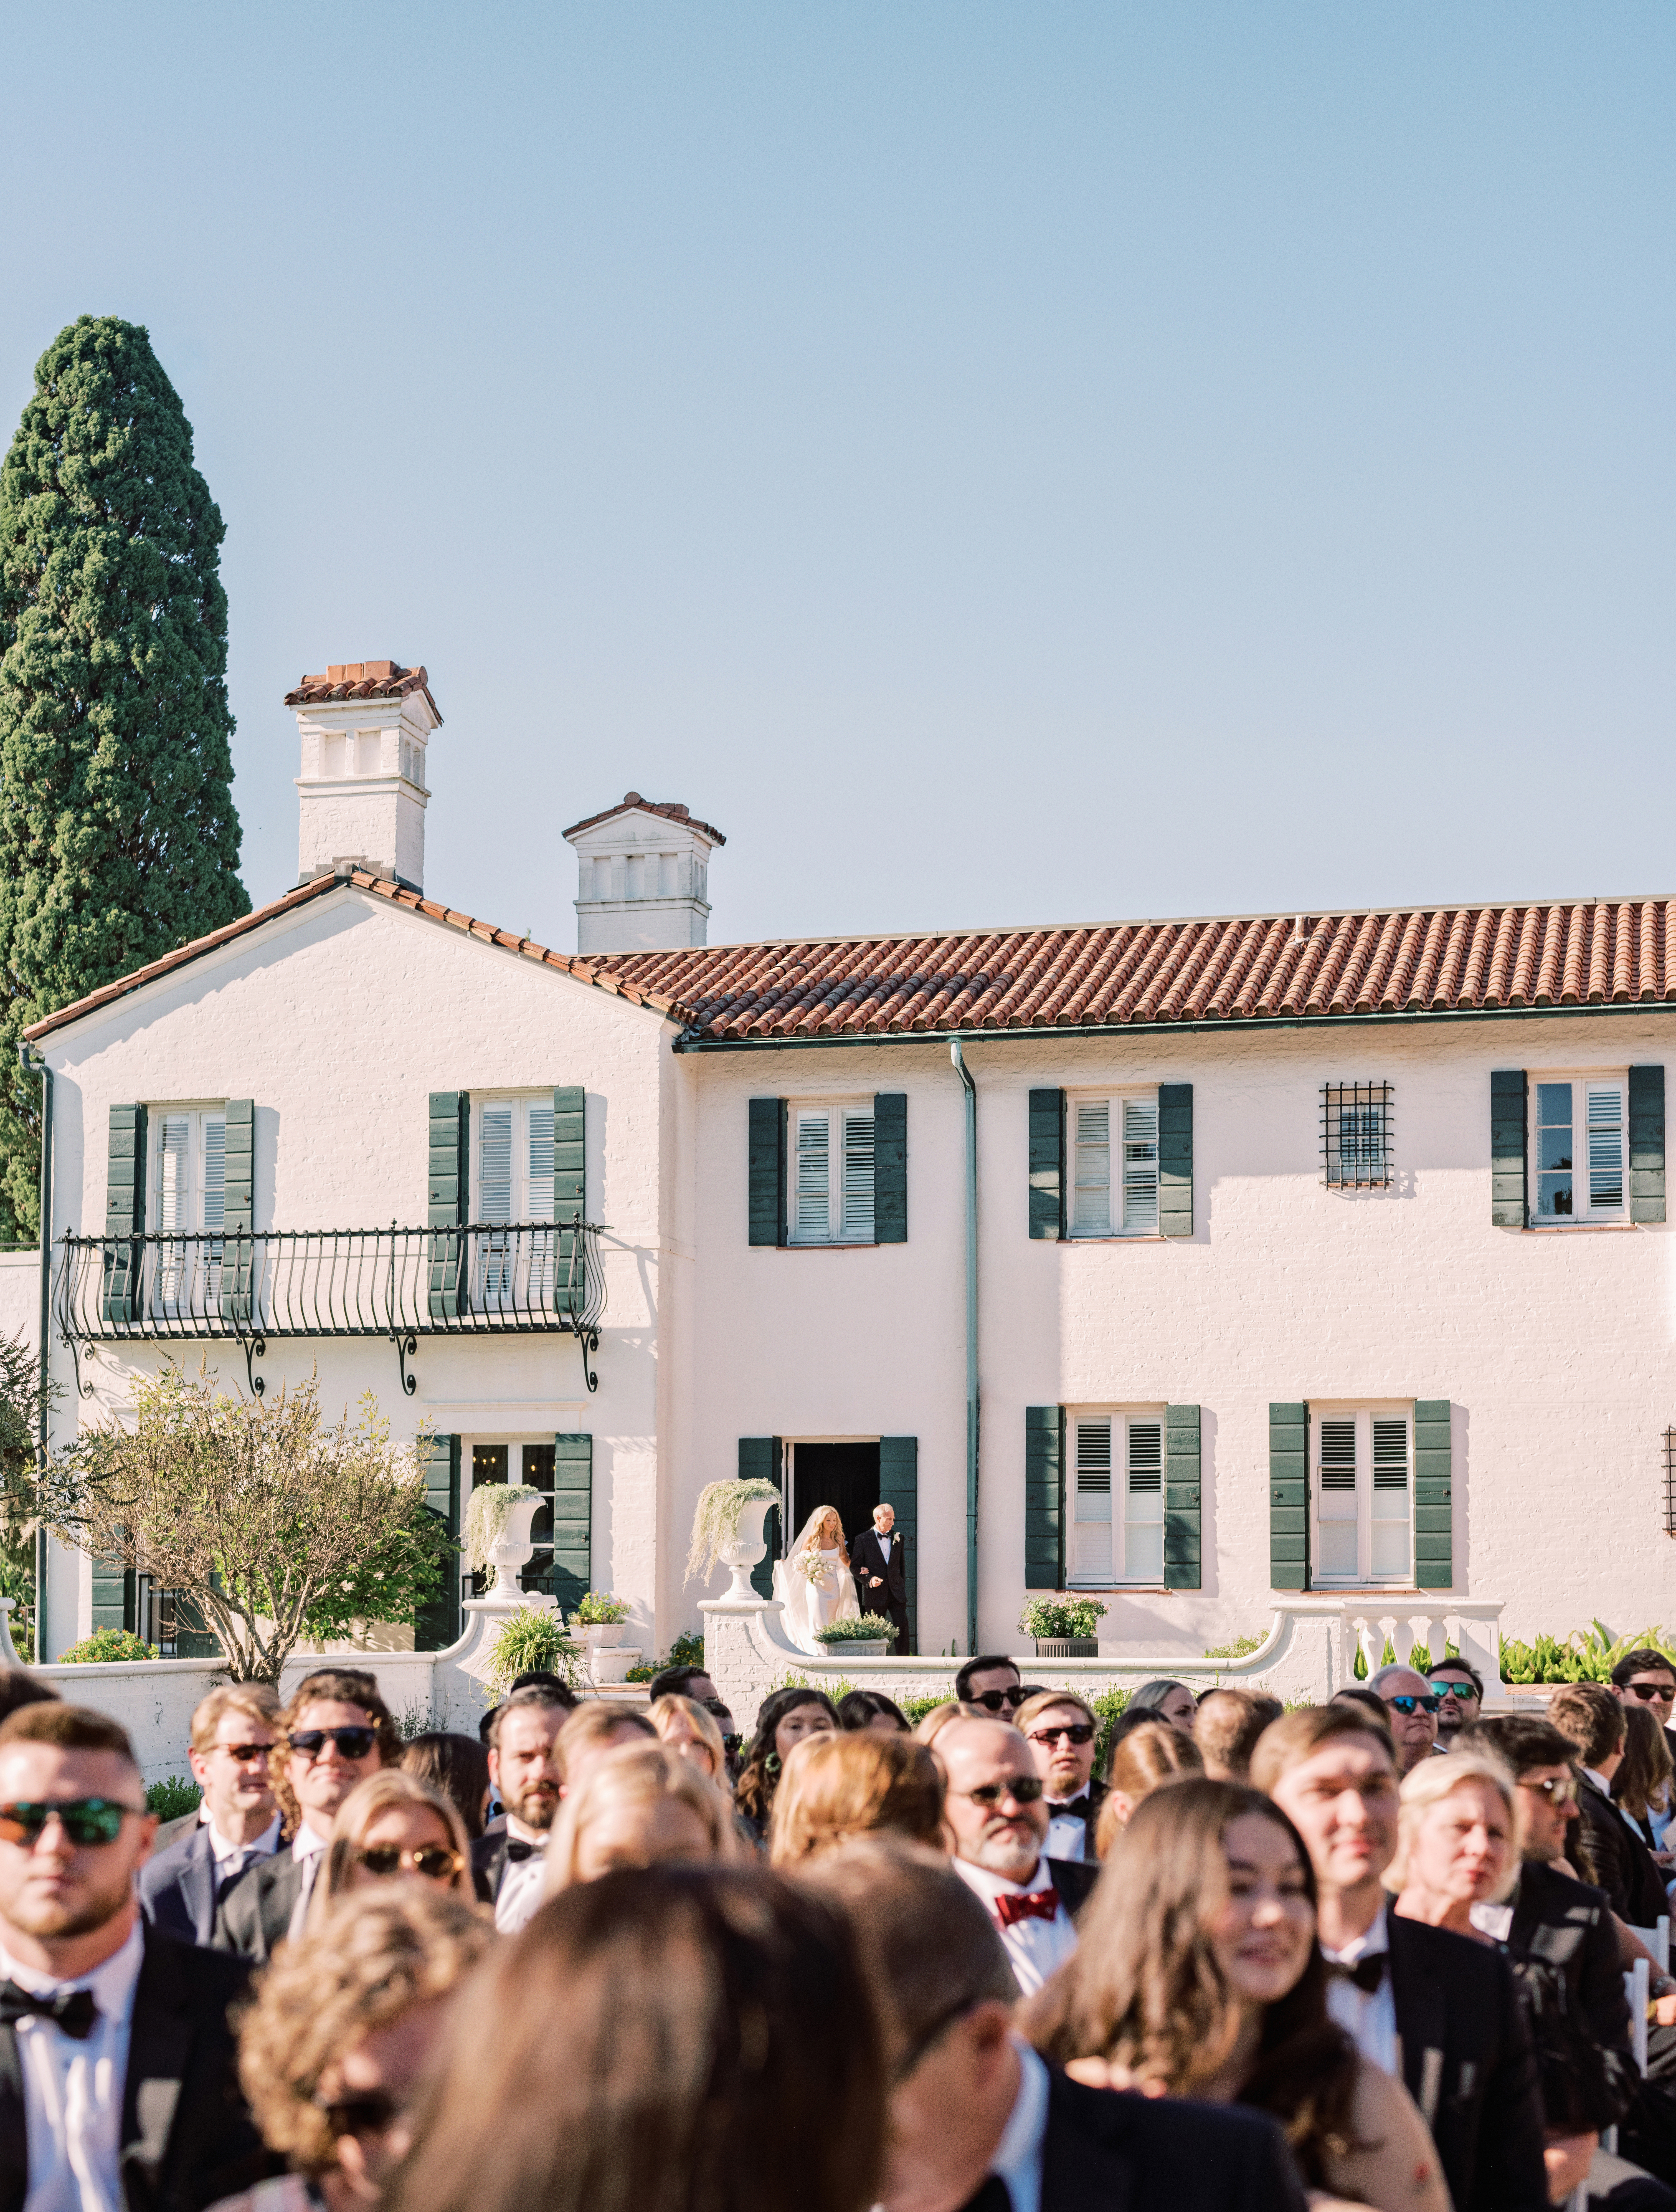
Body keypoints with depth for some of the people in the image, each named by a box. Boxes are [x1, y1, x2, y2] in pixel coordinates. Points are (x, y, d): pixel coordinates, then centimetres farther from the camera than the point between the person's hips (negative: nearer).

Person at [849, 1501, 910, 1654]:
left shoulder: (897, 1538, 9)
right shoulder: (863, 1539, -2)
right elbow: (854, 1567, -3)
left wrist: (902, 1585, 10)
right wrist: (869, 1579, -18)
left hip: (896, 1592, 3)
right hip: (875, 1594, -3)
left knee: (902, 1626, -7)